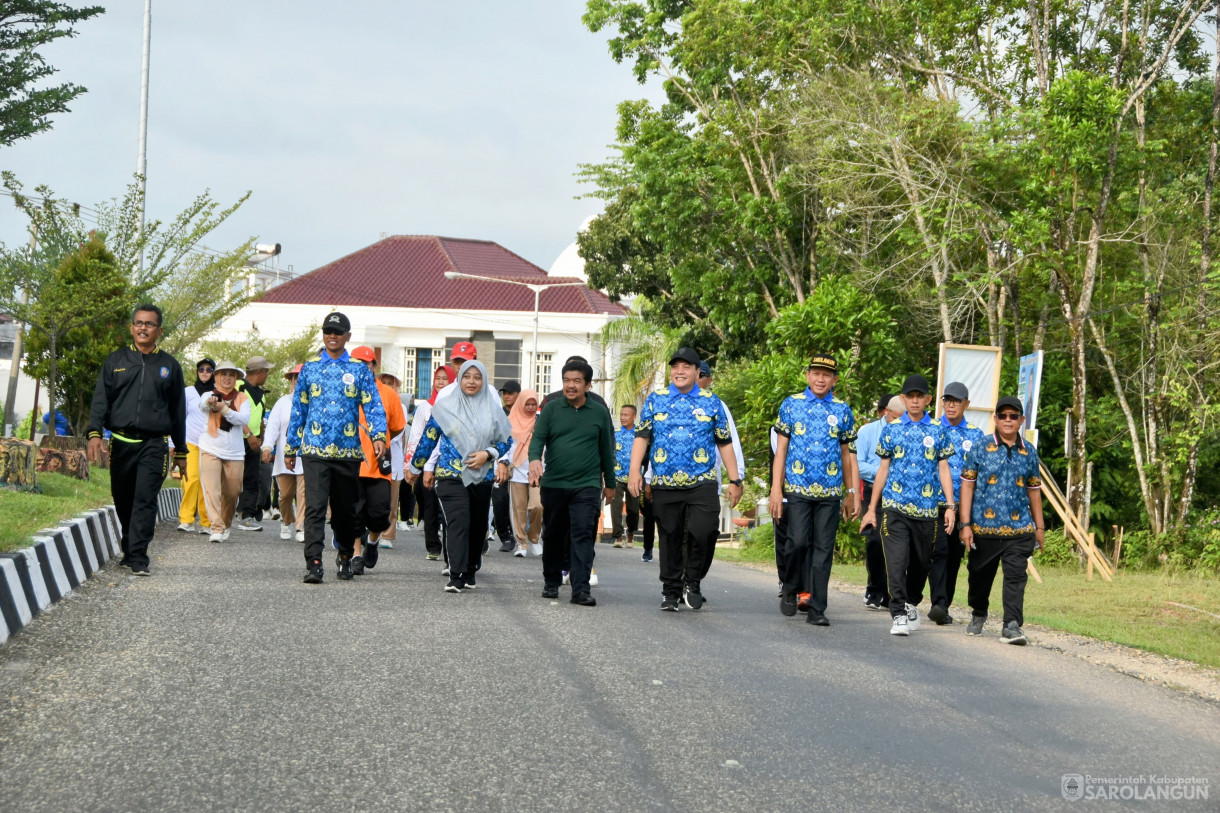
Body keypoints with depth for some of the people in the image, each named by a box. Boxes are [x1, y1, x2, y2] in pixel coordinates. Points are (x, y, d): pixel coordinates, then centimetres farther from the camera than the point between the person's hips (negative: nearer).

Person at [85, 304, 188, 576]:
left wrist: (181, 452, 13)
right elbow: (100, 400, 5)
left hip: (153, 444, -2)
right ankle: (129, 550, 24)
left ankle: (138, 558, -14)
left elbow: (178, 411, 14)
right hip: (120, 443, 2)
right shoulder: (115, 362, 11)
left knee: (145, 500, -12)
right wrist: (94, 433, -12)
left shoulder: (169, 366, 11)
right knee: (123, 501, 8)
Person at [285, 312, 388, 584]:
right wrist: (290, 448, 13)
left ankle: (345, 557, 28)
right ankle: (313, 563, -17)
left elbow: (373, 406, 0)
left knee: (345, 510, 10)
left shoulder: (359, 370, 6)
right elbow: (298, 410, 13)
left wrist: (378, 436, -18)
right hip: (315, 450, -1)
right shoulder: (309, 369, 9)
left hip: (348, 451, 1)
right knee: (315, 506, -13)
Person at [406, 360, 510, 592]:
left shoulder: (493, 408, 6)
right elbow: (429, 437, 9)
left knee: (478, 526, 8)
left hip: (482, 476, 3)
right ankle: (455, 576, -19)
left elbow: (505, 441, 11)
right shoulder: (446, 405, 2)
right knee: (458, 522, -16)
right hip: (451, 475, -3)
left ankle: (469, 572, 23)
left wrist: (487, 454, -7)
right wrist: (415, 466, 15)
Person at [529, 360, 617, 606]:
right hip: (553, 484, 1)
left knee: (583, 536, -11)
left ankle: (580, 590, -14)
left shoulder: (600, 412, 8)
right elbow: (538, 437, -1)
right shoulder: (552, 409, 7)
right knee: (553, 536, 10)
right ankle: (551, 583, 26)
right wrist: (534, 458, -23)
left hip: (587, 486, -1)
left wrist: (610, 483, 17)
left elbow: (606, 449, 14)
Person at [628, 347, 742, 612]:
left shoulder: (711, 402, 8)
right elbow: (642, 437, 6)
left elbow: (725, 443, 11)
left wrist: (735, 481, 7)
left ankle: (692, 582, 5)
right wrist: (635, 471, -7)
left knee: (704, 532, -17)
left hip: (702, 483, -1)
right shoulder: (655, 400, 9)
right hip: (665, 485, 1)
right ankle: (670, 591, 18)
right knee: (670, 539, 5)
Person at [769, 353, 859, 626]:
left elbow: (847, 455, 14)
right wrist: (776, 490, -3)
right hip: (797, 489, -2)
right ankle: (790, 588, 13)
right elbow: (781, 449, 4)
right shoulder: (791, 404, 5)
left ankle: (816, 608, 7)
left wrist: (851, 493, 12)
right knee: (798, 542, -14)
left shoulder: (843, 411, 9)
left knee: (823, 549, 1)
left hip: (830, 491, 2)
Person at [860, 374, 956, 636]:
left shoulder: (938, 431, 7)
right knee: (896, 561, -12)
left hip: (926, 509, 1)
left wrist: (951, 506, -3)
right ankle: (899, 615, -10)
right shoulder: (891, 429, 7)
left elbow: (943, 469, 7)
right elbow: (883, 469, 10)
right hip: (895, 507, -1)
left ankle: (910, 603, 33)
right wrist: (871, 509, 8)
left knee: (921, 563, 10)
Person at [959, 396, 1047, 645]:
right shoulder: (981, 449, 1)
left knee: (1016, 576, -10)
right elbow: (967, 485, 0)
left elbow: (1034, 490, 16)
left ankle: (1012, 625, -11)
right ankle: (978, 615, 37)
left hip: (1019, 529, 1)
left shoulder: (1029, 452, 9)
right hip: (984, 528, -1)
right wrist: (966, 524, -7)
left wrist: (1039, 527, 16)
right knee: (981, 575, 13)